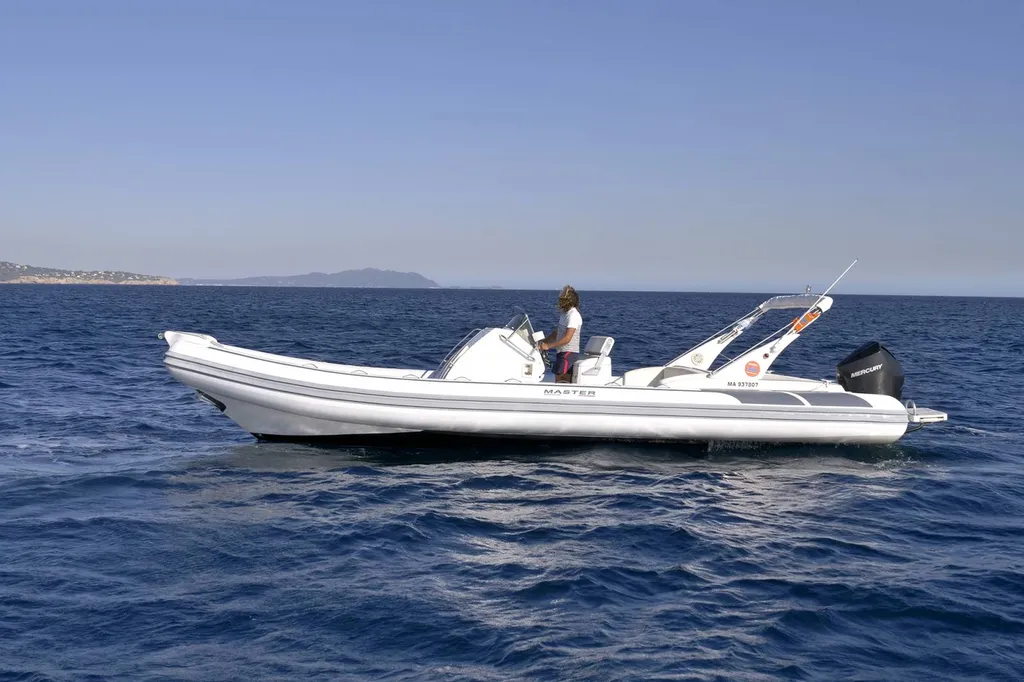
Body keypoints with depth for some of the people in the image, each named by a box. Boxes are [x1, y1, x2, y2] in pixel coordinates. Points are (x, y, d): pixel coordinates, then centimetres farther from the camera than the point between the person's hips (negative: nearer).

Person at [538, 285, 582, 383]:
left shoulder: (573, 316, -16)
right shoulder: (565, 314, 16)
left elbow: (567, 338, -23)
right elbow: (556, 334, 23)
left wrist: (548, 346, -20)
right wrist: (542, 342, 11)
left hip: (569, 353, -10)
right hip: (562, 352, 10)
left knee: (559, 381, -13)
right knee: (566, 382, 8)